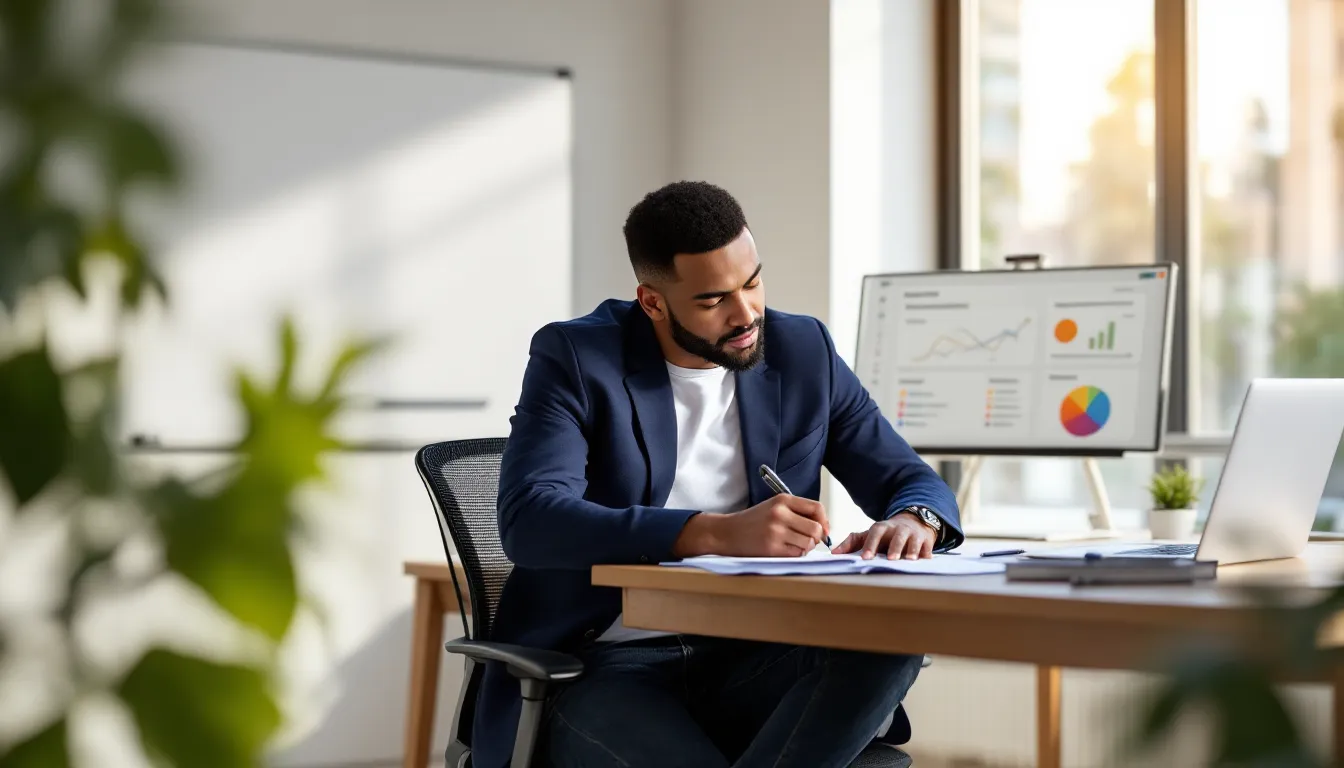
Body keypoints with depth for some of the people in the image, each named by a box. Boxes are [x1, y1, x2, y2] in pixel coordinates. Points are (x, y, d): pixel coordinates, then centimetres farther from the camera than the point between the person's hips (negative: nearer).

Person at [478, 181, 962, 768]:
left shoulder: (804, 352, 8)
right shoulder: (576, 359, -4)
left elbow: (911, 480, 12)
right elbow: (528, 521, -19)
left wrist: (913, 520, -16)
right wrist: (719, 533, -32)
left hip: (753, 661, 5)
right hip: (602, 671, -4)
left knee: (895, 638, -27)